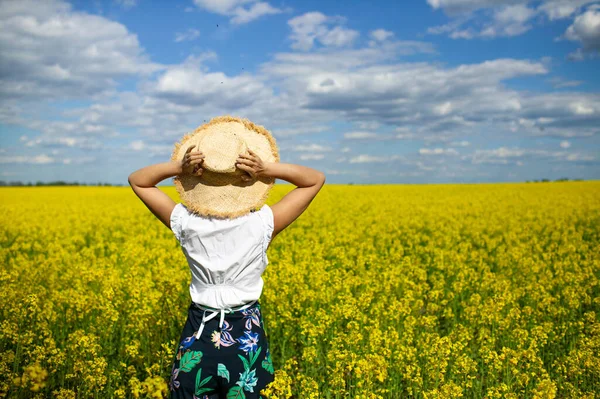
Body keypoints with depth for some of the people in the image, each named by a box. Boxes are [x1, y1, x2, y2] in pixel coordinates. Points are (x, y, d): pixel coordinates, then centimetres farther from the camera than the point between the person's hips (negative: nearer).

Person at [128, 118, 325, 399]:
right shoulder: (262, 225, -17)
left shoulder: (186, 223, -15)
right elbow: (316, 179, -6)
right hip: (246, 333, 0)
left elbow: (137, 180, 0)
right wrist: (268, 169, -22)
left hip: (198, 332, 1)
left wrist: (178, 167, -18)